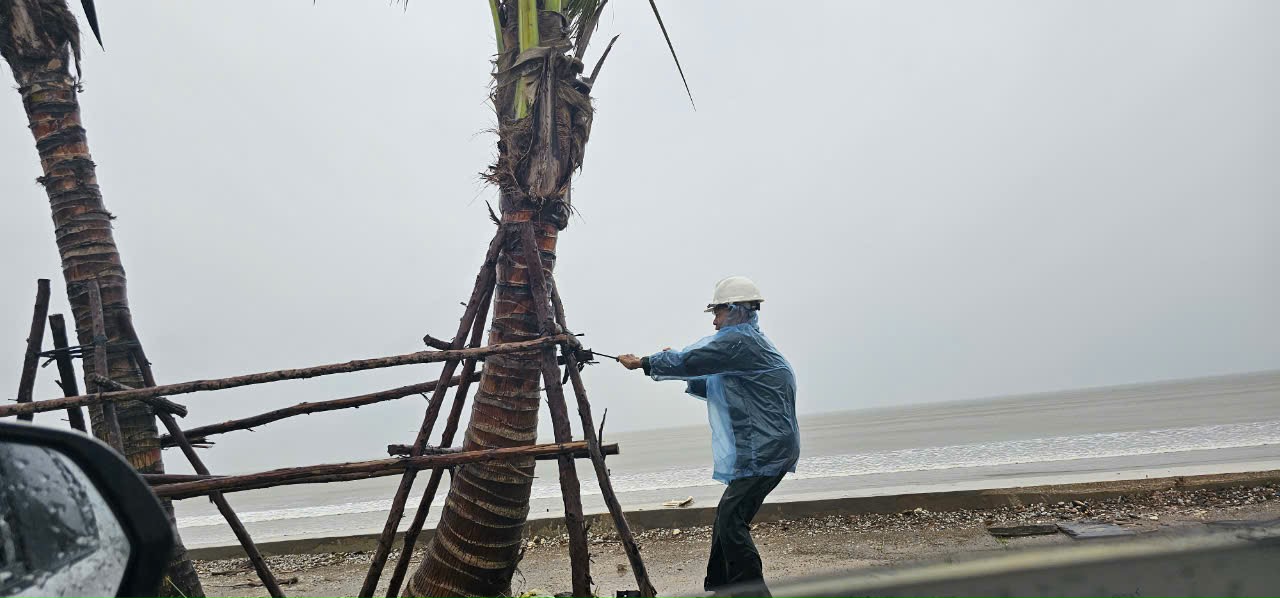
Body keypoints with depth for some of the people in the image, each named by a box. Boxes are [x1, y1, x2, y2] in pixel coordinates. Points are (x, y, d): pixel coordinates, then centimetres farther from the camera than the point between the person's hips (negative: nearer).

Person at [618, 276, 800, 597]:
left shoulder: (738, 341, -13)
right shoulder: (751, 342, 21)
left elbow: (689, 361, -16)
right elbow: (715, 388, 23)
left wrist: (642, 363, -2)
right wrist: (680, 369, 11)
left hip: (764, 451, -10)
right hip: (767, 449, 10)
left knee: (731, 519, -13)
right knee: (728, 517, 14)